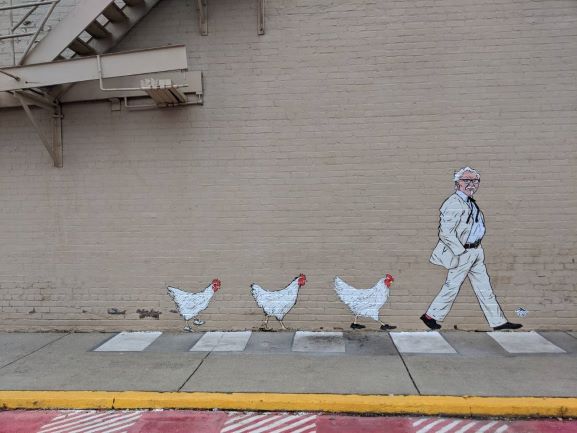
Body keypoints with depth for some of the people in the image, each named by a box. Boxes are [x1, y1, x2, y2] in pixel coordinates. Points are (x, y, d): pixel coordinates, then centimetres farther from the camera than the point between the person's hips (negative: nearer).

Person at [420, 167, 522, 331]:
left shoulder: (471, 203, 13)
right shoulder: (453, 204, -19)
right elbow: (445, 233, -25)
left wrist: (476, 248, 17)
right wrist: (460, 251, -21)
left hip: (476, 252, 9)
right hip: (461, 253, -9)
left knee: (484, 288, 13)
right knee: (452, 286, 1)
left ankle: (498, 322, 21)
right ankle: (431, 315, 16)